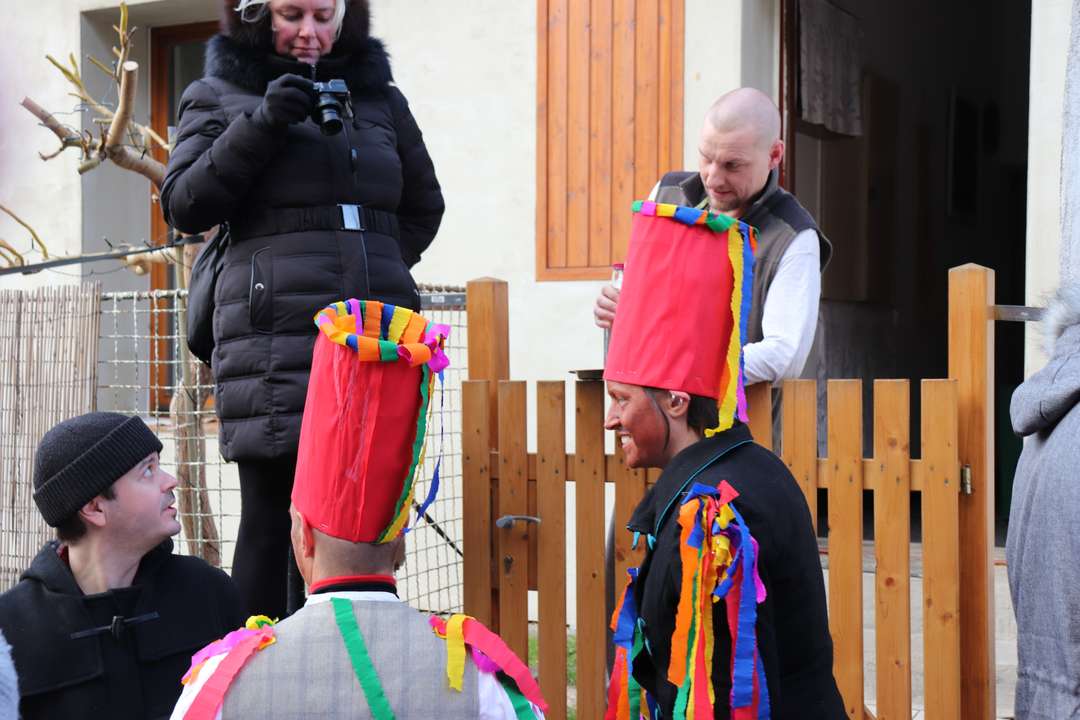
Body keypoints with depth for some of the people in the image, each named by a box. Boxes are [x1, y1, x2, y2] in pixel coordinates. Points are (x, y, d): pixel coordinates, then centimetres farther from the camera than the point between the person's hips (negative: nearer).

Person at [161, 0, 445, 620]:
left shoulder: (380, 96, 19)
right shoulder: (220, 96, 11)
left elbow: (424, 206, 28)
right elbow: (184, 206, -1)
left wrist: (380, 266, 13)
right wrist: (261, 125, -10)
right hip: (277, 339, -3)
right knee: (273, 514, -5)